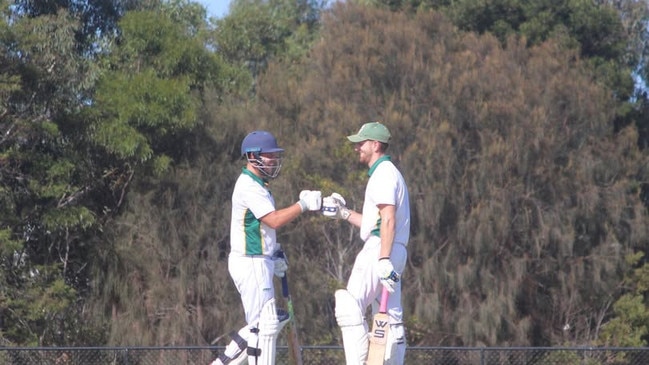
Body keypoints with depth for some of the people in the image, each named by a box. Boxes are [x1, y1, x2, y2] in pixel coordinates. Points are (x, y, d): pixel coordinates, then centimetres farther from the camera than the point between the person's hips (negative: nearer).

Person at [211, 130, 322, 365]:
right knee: (264, 324, -8)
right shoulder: (248, 187, -16)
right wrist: (303, 204, -21)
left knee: (271, 321, 14)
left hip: (259, 263, 10)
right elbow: (274, 220, -23)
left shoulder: (257, 185, 17)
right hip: (250, 264, -10)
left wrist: (274, 254, 15)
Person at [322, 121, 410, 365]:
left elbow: (388, 219, -20)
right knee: (390, 317, 8)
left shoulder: (383, 173, -8)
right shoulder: (386, 173, 24)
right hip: (394, 253, 11)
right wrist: (343, 213, 23)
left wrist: (383, 260, -28)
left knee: (349, 308, -17)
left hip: (379, 250, -11)